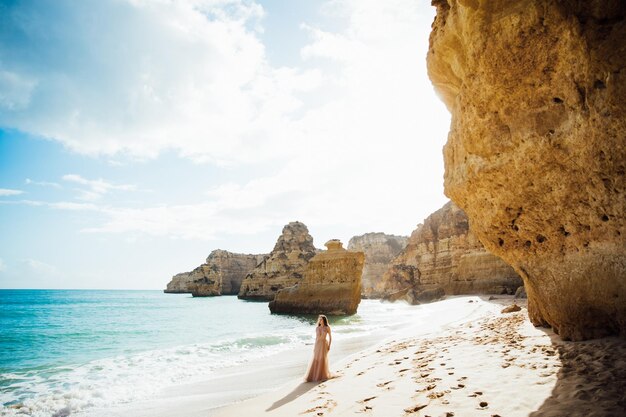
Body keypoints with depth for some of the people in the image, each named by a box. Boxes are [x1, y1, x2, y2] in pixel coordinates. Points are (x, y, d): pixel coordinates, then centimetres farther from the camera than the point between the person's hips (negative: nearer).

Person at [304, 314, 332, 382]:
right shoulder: (317, 328, 6)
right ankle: (315, 375, 12)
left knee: (323, 360, 0)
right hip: (317, 345, 3)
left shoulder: (327, 327, -3)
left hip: (324, 344, -3)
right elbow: (316, 337, 10)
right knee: (316, 360, 2)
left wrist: (329, 345, -6)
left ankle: (323, 376, 15)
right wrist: (315, 346, 7)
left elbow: (330, 337, 1)